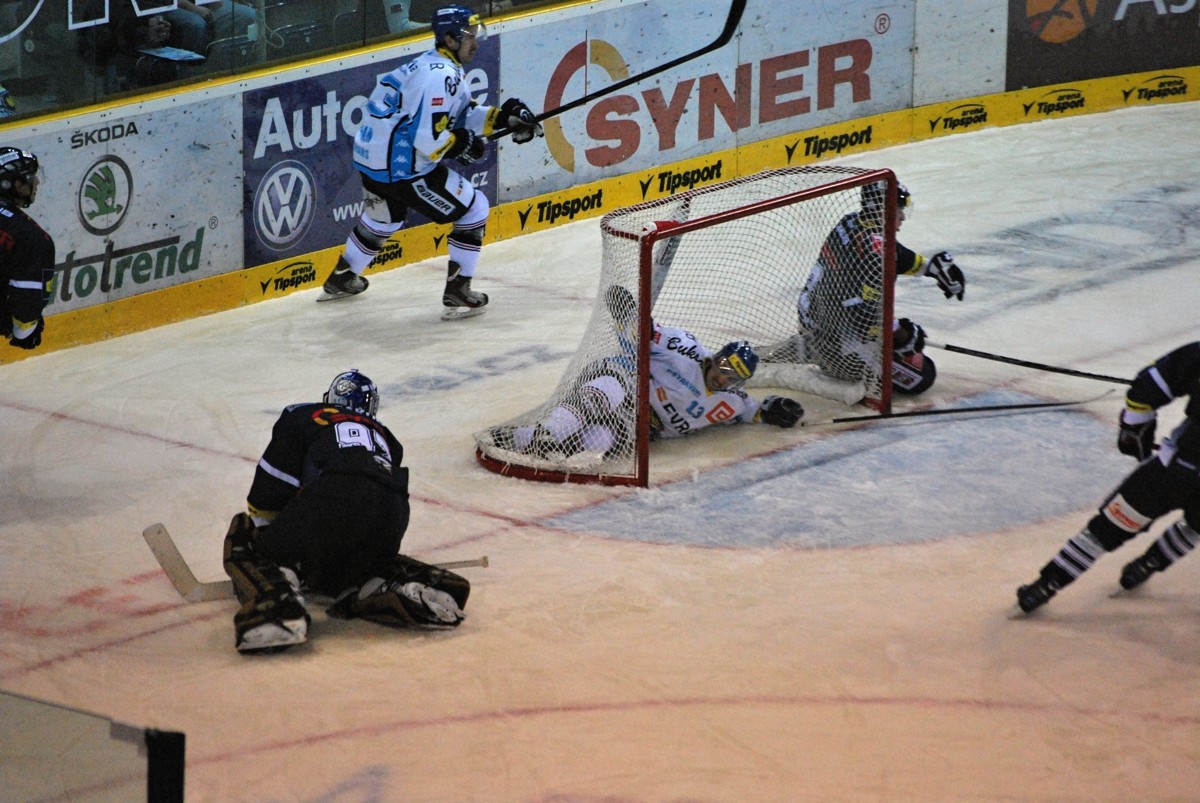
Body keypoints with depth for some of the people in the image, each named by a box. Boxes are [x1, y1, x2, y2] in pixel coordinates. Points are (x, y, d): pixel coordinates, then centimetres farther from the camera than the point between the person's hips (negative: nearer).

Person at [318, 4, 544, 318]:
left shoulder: (437, 65, 11)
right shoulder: (440, 77, -22)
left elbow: (462, 115, 15)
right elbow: (429, 140, -27)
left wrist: (502, 116, 2)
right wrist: (463, 145, -11)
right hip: (401, 167, -10)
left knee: (385, 216, 35)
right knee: (474, 209, 0)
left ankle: (341, 279, 52)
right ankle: (457, 293, 4)